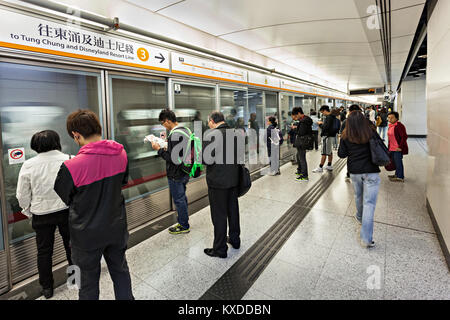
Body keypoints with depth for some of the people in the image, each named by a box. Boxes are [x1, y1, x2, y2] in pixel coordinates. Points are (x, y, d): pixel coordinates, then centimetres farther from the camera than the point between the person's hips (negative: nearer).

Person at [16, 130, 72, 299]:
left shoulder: (28, 165, -9)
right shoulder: (69, 160, -13)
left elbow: (22, 195, -3)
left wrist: (28, 212, 14)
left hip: (41, 214, 1)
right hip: (66, 211, 0)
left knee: (44, 250, 17)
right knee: (71, 245, 18)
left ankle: (47, 287, 30)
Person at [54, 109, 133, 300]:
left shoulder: (71, 167, -26)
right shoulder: (121, 154, -12)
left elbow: (63, 198, -8)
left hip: (87, 235, -4)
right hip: (117, 228, 4)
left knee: (89, 281, 18)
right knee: (120, 271, 24)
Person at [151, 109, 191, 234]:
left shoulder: (174, 135, -24)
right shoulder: (186, 130, 6)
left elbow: (172, 158, -26)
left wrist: (159, 149, -13)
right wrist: (167, 142, 11)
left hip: (176, 174, -9)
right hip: (185, 171, 9)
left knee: (179, 199, 5)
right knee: (182, 197, 20)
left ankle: (184, 226, 20)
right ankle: (183, 221, 35)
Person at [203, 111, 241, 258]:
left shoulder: (211, 135, -17)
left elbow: (207, 160, -21)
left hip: (218, 181, -7)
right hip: (234, 179, 7)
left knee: (219, 215, 5)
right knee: (233, 210, 21)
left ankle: (220, 249, 19)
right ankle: (235, 239, 39)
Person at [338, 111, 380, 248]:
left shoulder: (346, 136, -7)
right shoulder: (372, 133, -8)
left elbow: (341, 154, -1)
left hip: (354, 172, 2)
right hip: (371, 172, -2)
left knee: (358, 196, 26)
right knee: (369, 203, -2)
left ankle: (360, 217, 52)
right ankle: (366, 239, -4)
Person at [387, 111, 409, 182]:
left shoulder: (399, 125, -17)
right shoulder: (391, 126, 11)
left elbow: (404, 137, -20)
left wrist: (400, 147, -22)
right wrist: (389, 145, 20)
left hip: (398, 148, -9)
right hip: (392, 148, 9)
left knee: (398, 162, -3)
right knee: (395, 162, 18)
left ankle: (400, 177, 6)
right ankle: (397, 174, 32)